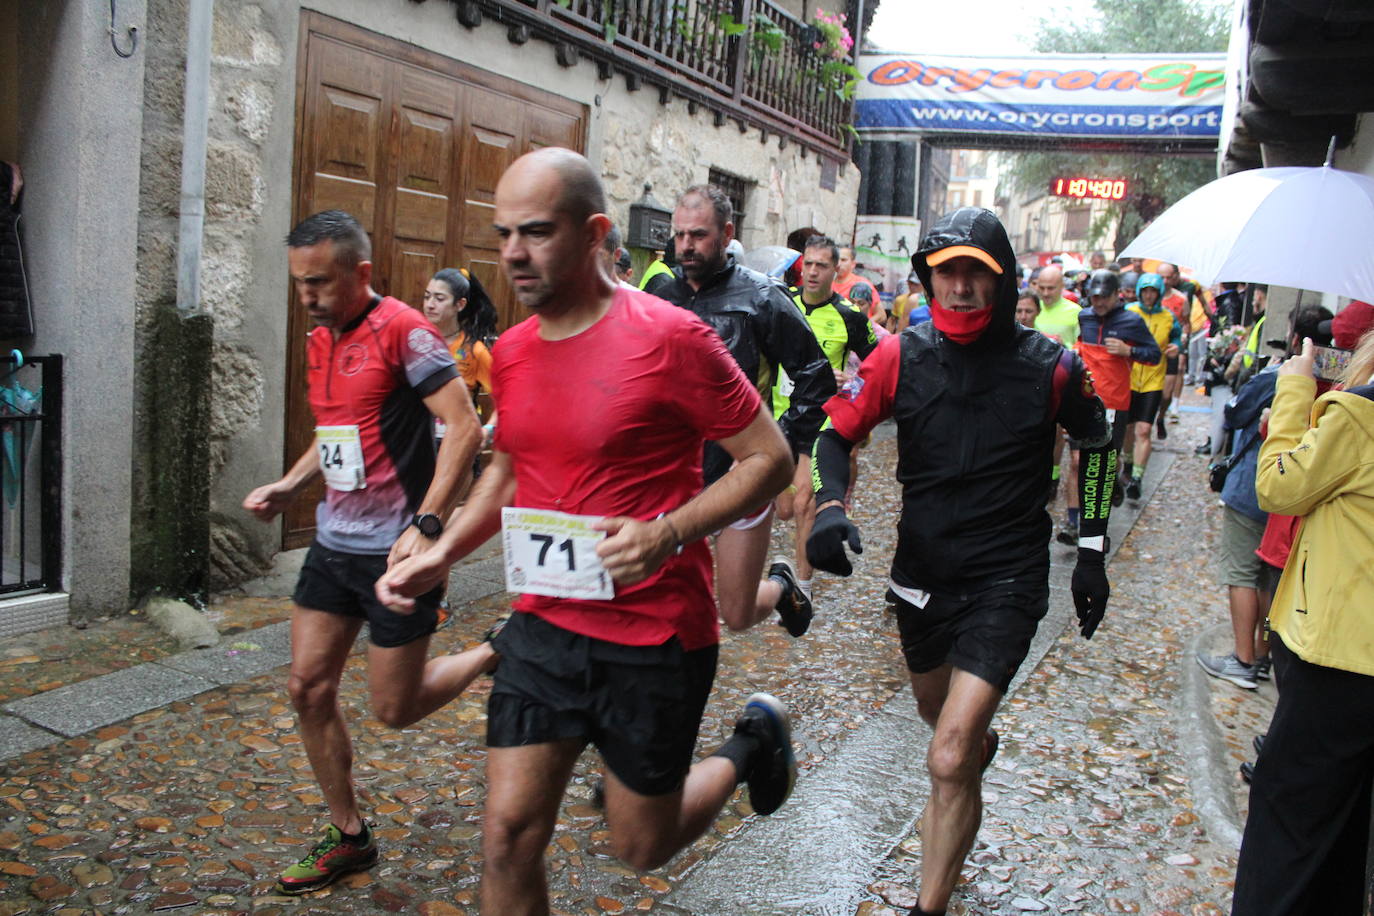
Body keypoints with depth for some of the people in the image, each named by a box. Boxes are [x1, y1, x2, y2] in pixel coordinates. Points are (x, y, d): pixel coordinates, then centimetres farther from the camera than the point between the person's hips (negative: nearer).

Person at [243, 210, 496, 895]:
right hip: (333, 543, 8)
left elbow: (463, 427, -20)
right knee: (308, 690, 8)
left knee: (394, 708, 1)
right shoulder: (320, 341, 12)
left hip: (394, 550, -8)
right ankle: (349, 837, 25)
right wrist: (288, 486, 8)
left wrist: (426, 525, -26)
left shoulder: (402, 331, -14)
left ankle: (497, 655, 25)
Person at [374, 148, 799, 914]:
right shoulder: (511, 352, 4)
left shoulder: (669, 338, -17)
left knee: (642, 846, 13)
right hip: (544, 626, 5)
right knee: (508, 835, 4)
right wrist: (442, 553, 5)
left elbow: (771, 458, -13)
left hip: (655, 635, -5)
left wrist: (667, 534, -26)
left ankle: (751, 747, 40)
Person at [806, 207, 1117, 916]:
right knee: (942, 715, 27)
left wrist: (1091, 553, 8)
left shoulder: (1049, 367, -9)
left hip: (1006, 581, -3)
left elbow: (1097, 444, 8)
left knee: (949, 762, -14)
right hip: (921, 572, 4)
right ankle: (980, 743, 64)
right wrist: (829, 506, -20)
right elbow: (836, 431, 0)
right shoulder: (900, 356, -7)